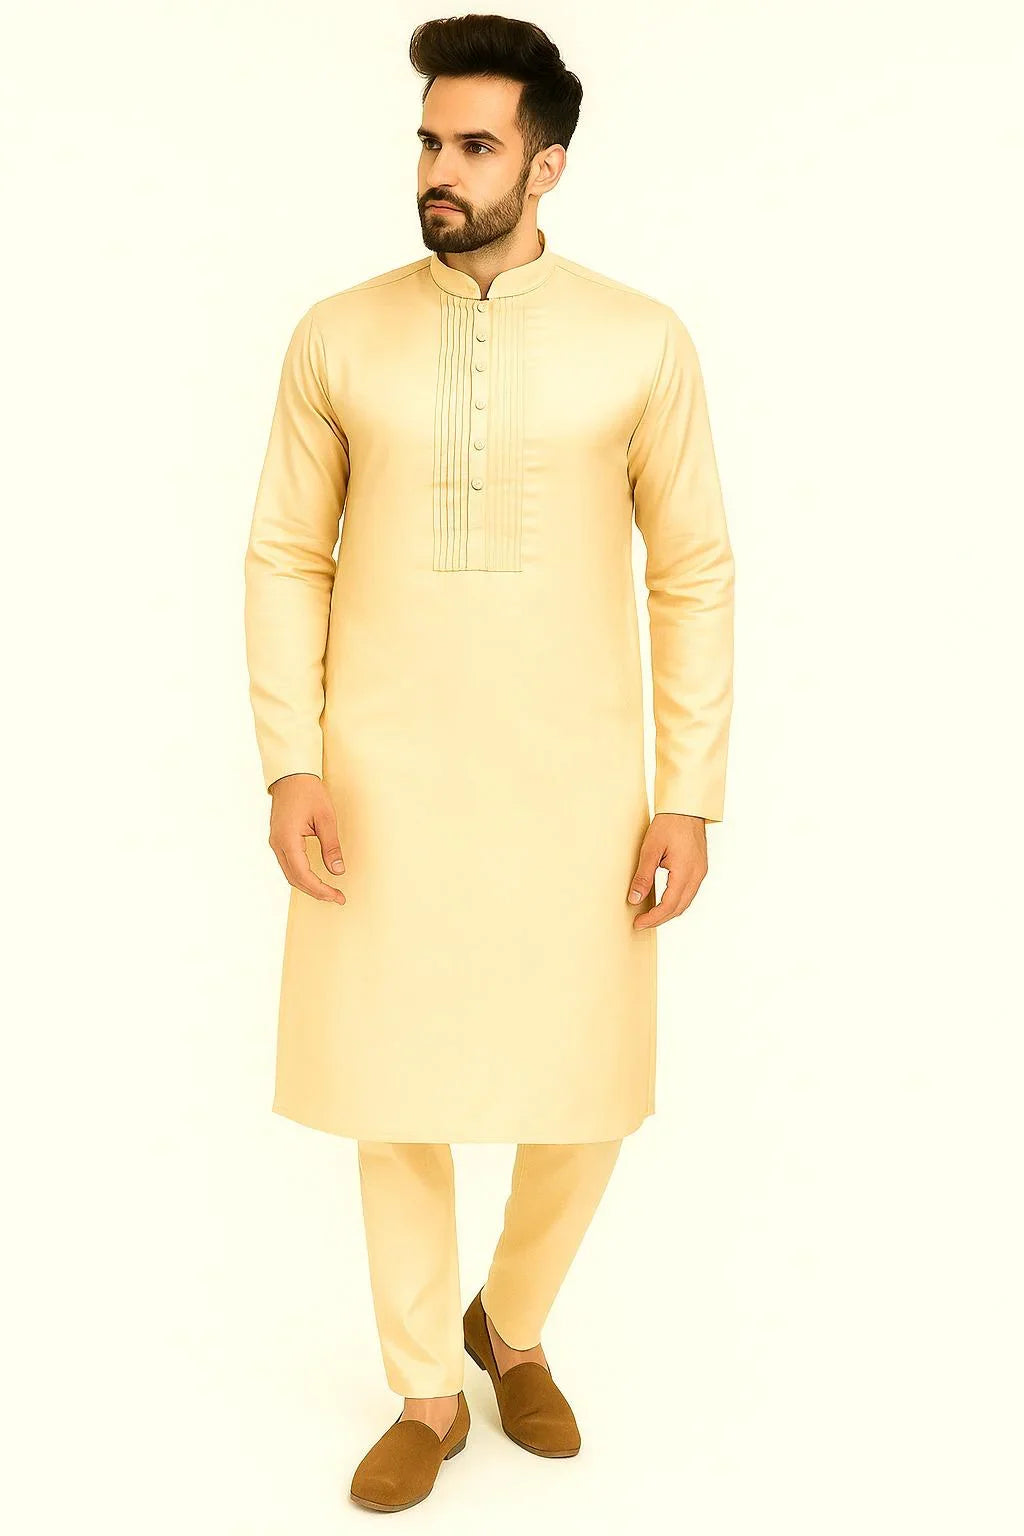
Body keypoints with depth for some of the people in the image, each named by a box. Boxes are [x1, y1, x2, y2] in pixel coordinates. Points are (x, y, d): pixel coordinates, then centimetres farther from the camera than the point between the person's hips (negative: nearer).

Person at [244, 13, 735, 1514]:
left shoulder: (639, 342, -2)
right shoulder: (339, 337, 1)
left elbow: (694, 573, 1)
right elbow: (288, 558, 4)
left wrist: (690, 795, -3)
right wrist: (289, 765, -5)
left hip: (573, 782, 0)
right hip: (385, 781, 1)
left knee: (585, 1100, 5)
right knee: (396, 1095, 8)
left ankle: (512, 1327, 37)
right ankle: (427, 1395, 30)